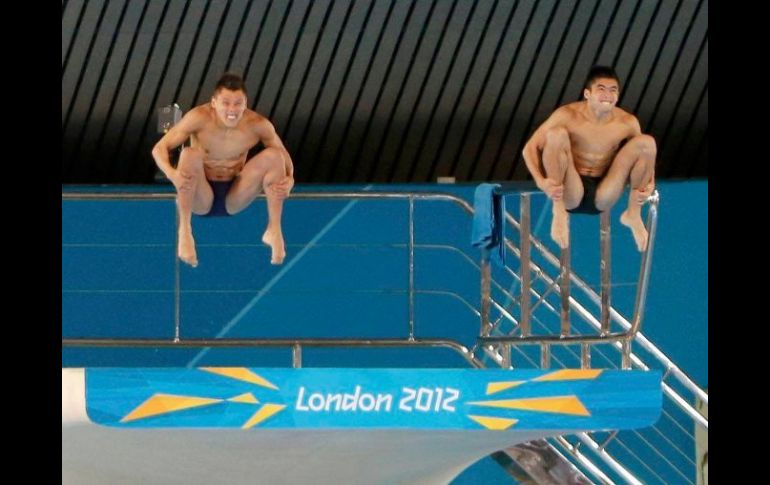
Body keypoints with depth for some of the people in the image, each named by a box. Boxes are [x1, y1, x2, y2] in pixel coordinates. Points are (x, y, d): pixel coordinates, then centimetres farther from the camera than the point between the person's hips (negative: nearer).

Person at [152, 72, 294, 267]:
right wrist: (171, 174, -38)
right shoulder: (199, 118, -21)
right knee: (190, 154, -31)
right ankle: (184, 231, -24)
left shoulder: (258, 125, -15)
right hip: (201, 197, -2)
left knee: (274, 155, -18)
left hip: (235, 199, 2)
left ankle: (274, 231, -9)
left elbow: (284, 156, 0)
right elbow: (159, 148, -17)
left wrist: (289, 179, -24)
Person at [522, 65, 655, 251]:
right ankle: (558, 211, -19)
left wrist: (649, 184, -12)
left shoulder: (627, 123, -6)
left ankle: (633, 213, 1)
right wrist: (541, 182, -29)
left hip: (603, 194, 2)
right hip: (570, 192, -2)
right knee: (556, 134, -28)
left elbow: (643, 155, 10)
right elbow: (530, 148, -11)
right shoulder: (568, 116, -13)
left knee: (647, 142, -13)